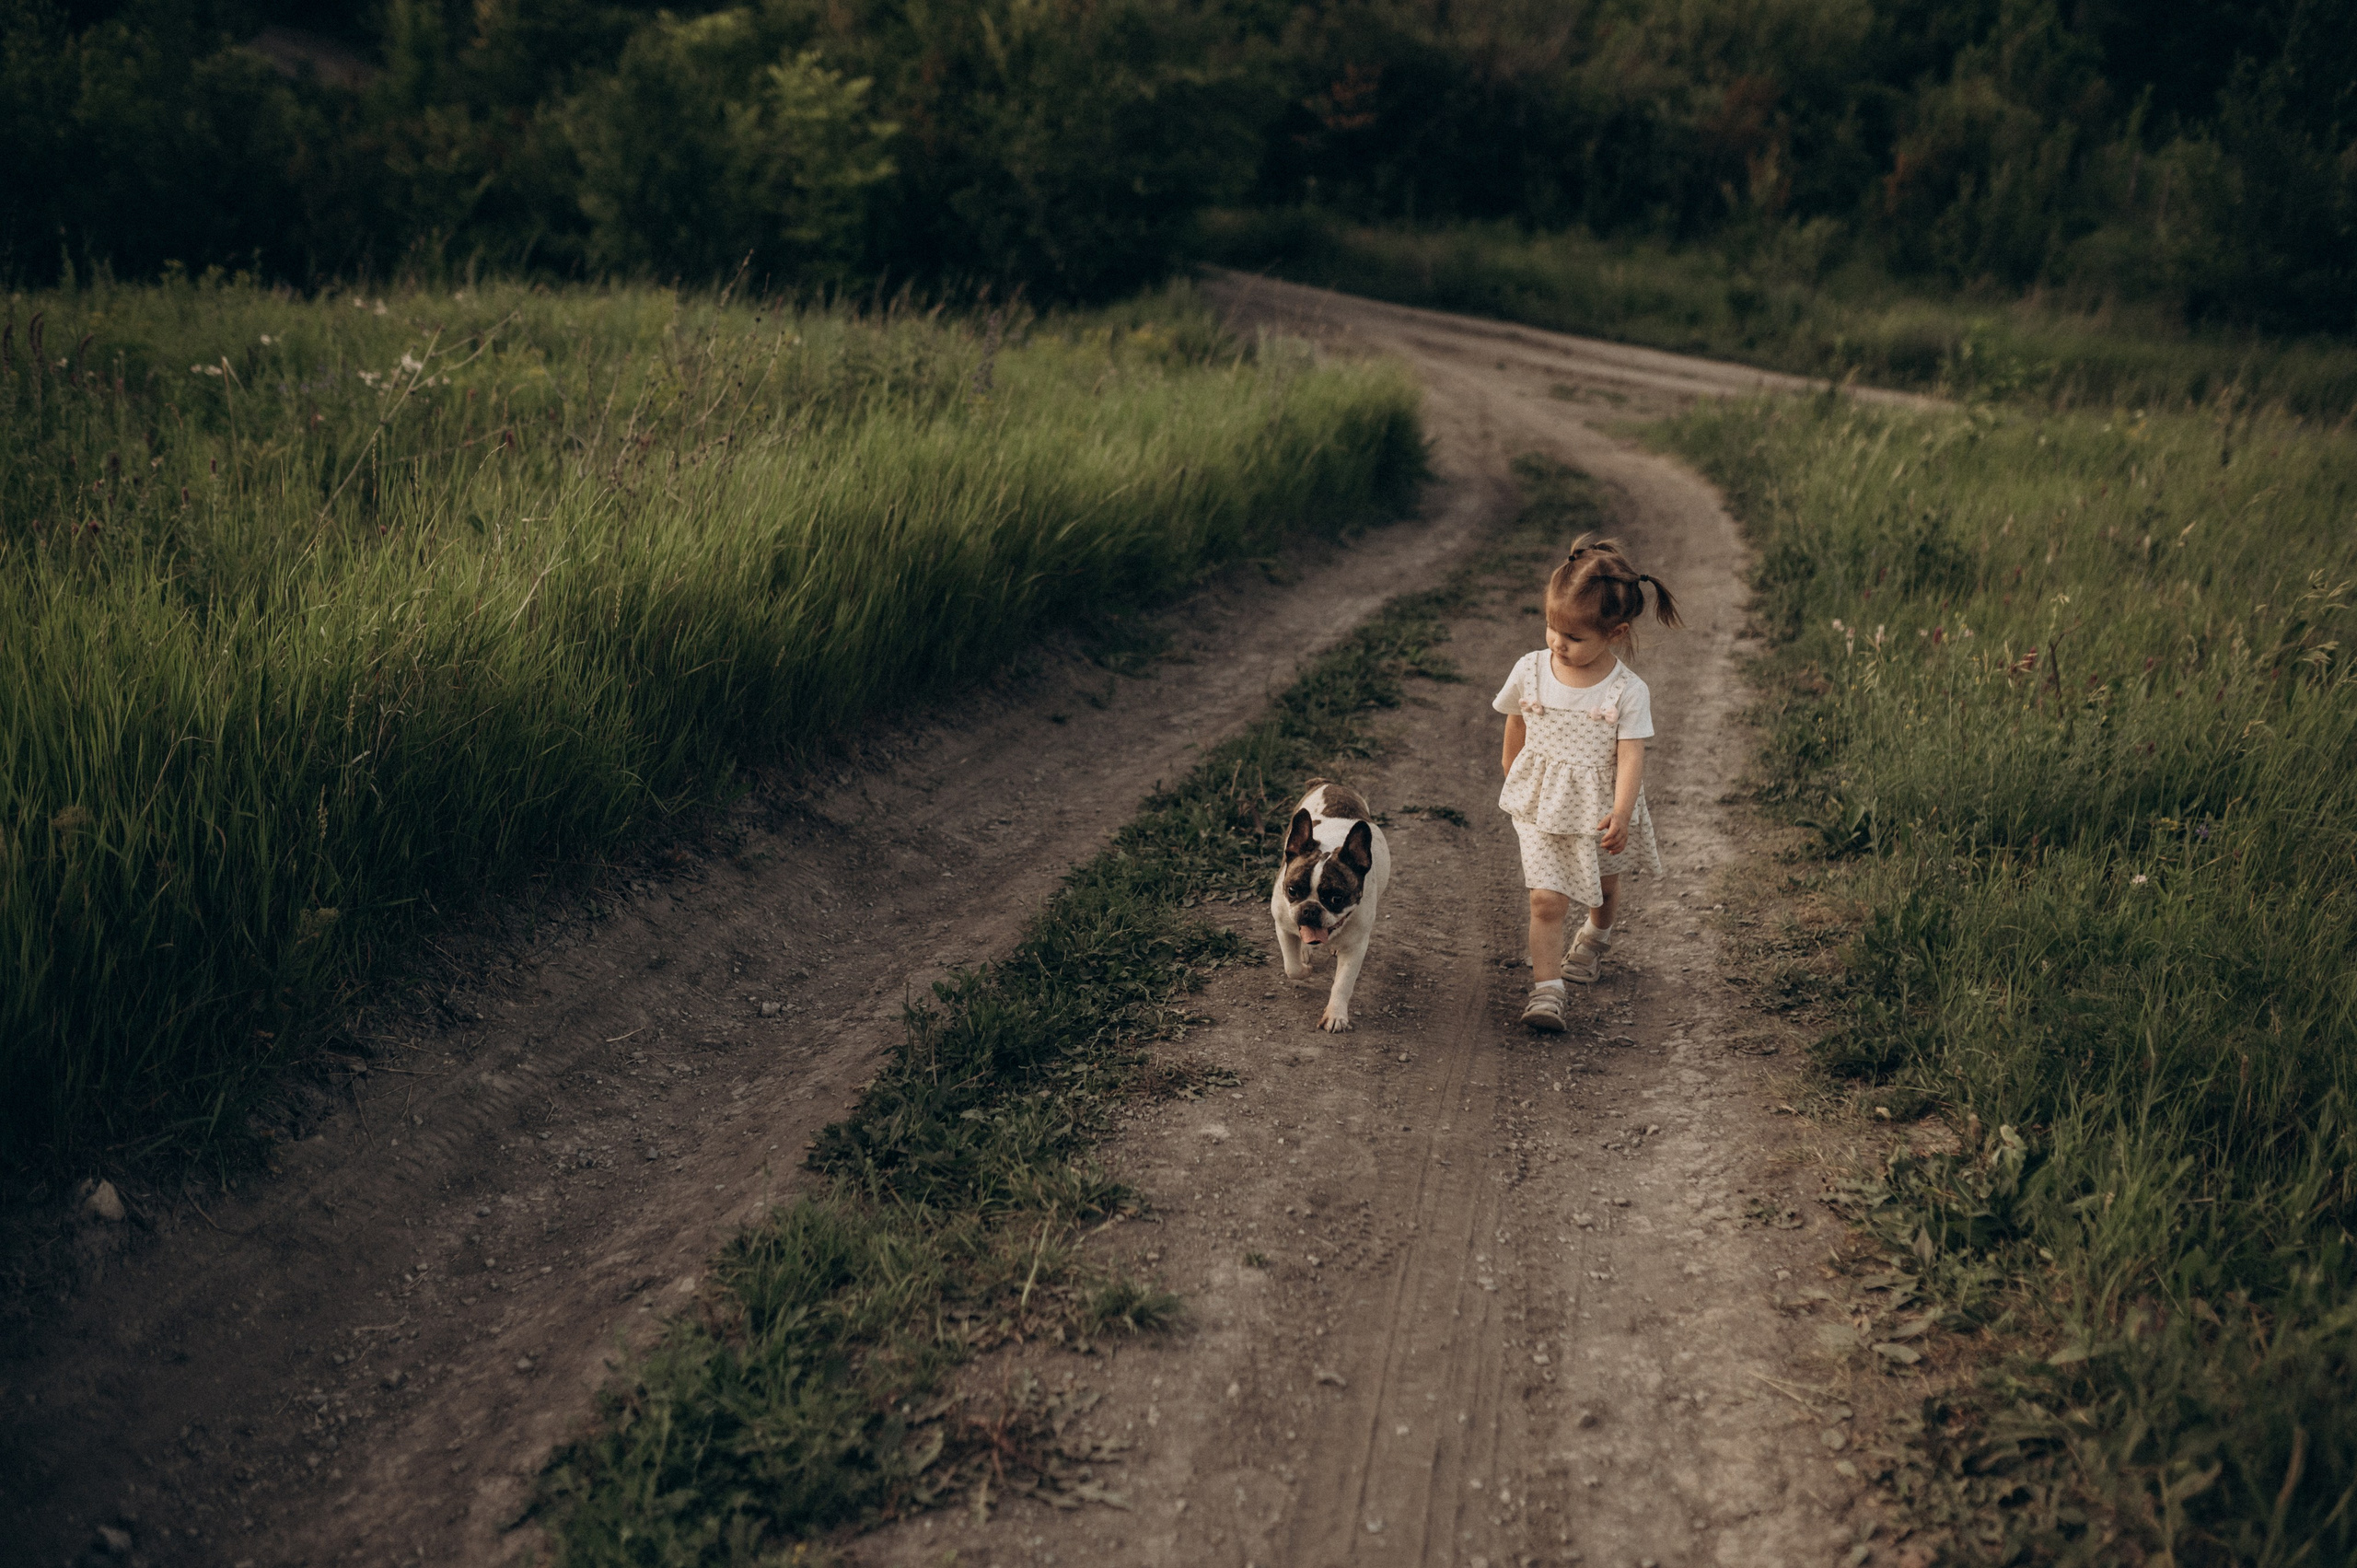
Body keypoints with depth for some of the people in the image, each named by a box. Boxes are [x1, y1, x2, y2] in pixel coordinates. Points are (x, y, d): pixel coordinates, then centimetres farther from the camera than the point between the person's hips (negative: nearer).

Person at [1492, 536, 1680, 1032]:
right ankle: (1546, 989, -6)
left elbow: (1631, 755, -22)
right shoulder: (1530, 671, -10)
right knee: (1547, 899, -11)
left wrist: (1621, 813, -36)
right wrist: (1515, 780, 18)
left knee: (1604, 890, 24)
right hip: (1540, 808, 0)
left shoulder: (1627, 692, -18)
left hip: (1600, 811, 0)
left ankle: (1595, 937, 55)